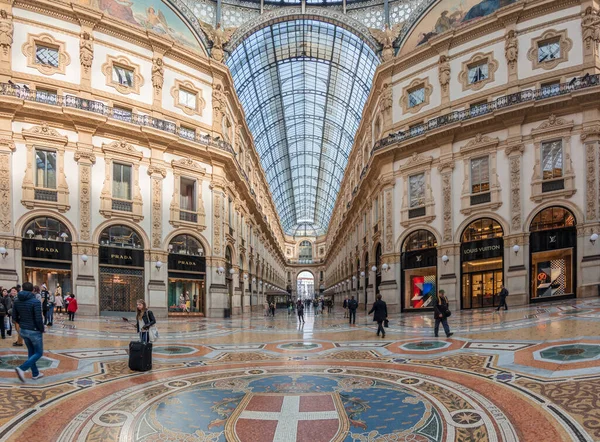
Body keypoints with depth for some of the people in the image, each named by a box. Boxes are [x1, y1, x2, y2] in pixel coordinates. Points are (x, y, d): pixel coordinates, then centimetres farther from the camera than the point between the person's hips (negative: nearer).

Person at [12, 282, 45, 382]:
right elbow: (38, 319, -21)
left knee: (31, 351, 18)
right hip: (34, 331, -7)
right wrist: (42, 329, -6)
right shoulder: (35, 301, -20)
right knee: (39, 353, 6)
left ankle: (35, 373, 23)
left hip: (23, 330, 7)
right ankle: (22, 368, -11)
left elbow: (15, 317, 6)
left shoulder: (17, 301, 1)